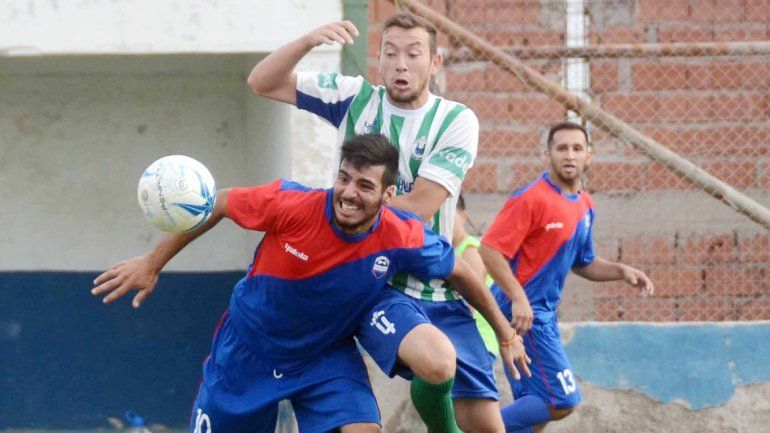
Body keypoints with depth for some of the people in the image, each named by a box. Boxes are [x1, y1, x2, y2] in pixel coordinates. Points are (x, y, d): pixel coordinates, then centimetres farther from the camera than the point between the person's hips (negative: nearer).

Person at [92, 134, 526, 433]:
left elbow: (460, 273, -3)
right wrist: (152, 264, -5)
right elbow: (217, 205, -11)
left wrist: (504, 332, 7)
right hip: (248, 349, 0)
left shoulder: (403, 240, -22)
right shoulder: (291, 204, -28)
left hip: (328, 359, 0)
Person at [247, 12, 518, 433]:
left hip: (434, 288, 1)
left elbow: (418, 207, -11)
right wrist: (308, 41, -15)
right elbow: (262, 82, 1)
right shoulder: (354, 98, 3)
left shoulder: (456, 121, -1)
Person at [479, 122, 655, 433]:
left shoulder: (585, 206, 12)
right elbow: (489, 250, -19)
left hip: (544, 314, 9)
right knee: (562, 401, -14)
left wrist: (621, 272, 8)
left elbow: (582, 263, 25)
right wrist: (518, 298, -27)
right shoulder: (531, 199, -14)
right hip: (522, 312, -9)